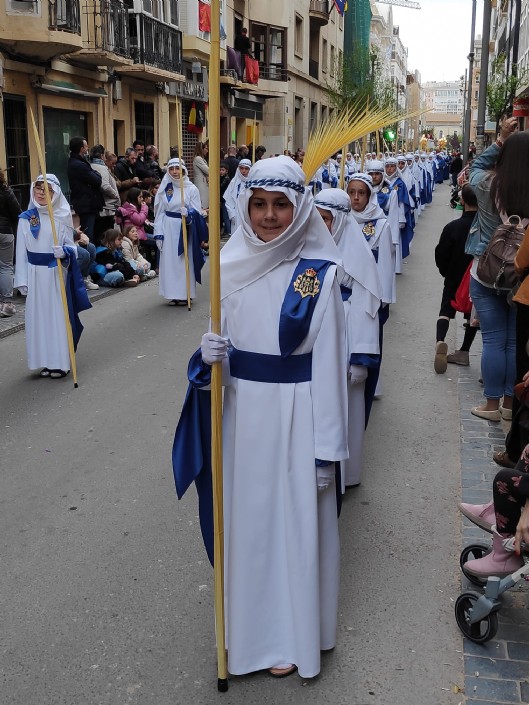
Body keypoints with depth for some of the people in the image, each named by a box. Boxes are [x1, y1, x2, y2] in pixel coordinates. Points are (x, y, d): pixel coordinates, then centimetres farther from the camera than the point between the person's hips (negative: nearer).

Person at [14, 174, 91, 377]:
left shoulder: (62, 218, -2)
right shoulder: (26, 218, 3)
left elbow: (71, 246, 1)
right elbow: (21, 251, 4)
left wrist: (64, 252, -22)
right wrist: (22, 280, 0)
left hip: (57, 273, -2)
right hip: (35, 274, 2)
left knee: (58, 315, 1)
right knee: (38, 316, 6)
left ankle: (61, 362, 9)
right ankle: (45, 361, 16)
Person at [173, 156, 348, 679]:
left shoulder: (319, 273, -11)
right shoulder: (232, 264, 1)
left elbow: (328, 365, -10)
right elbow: (222, 340, 9)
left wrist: (326, 450, -10)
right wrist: (209, 355, -16)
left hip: (294, 414, -4)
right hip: (241, 411, 4)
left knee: (293, 519, 10)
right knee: (246, 514, 16)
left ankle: (291, 634, 33)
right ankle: (249, 622, 39)